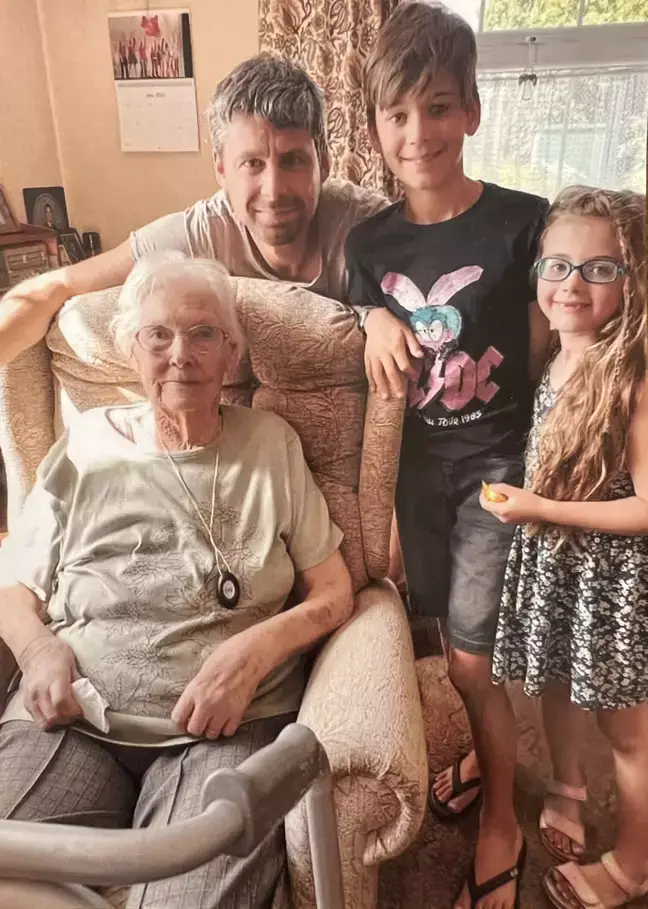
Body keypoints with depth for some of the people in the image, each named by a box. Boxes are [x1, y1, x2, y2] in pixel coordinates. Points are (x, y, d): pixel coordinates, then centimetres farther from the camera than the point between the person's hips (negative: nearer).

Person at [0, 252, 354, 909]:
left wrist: (254, 650, -13)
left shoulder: (270, 443, 6)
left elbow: (333, 593, 5)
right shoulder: (87, 444, 9)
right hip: (72, 717, 2)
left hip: (226, 726, -1)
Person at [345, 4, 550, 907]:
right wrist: (378, 325, -11)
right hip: (418, 458, 4)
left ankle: (502, 819, 29)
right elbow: (376, 370, 8)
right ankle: (482, 750, 46)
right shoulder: (369, 242, 0)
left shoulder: (523, 222, -13)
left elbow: (542, 350, -6)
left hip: (498, 459, -4)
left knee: (473, 655, 2)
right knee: (453, 636, 17)